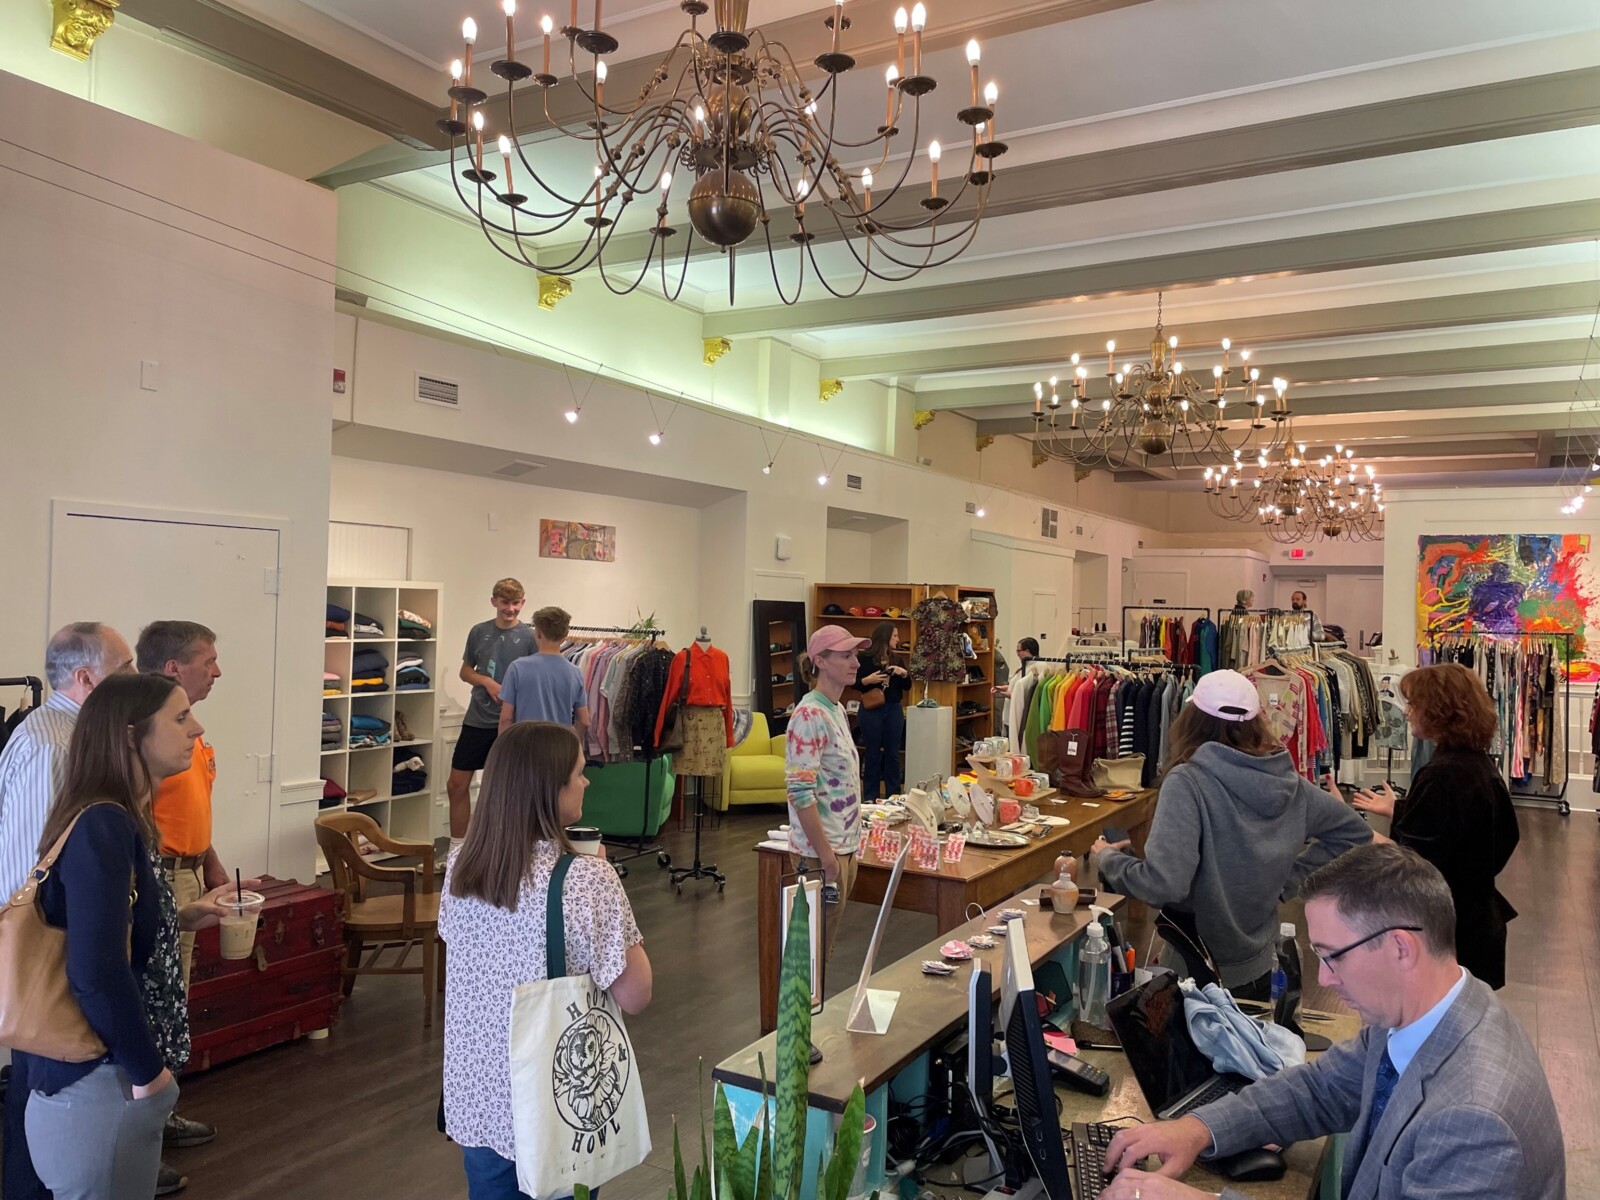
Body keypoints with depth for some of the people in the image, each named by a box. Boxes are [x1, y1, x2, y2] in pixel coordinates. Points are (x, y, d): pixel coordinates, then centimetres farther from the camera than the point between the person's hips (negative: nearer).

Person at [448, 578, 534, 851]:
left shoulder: (528, 637, -5)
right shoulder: (479, 631, 3)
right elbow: (465, 671, 11)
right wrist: (487, 681, -9)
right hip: (477, 720, 3)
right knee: (457, 784, 7)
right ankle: (456, 848, 22)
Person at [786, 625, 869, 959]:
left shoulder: (836, 710, 10)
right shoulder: (810, 715, -18)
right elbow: (800, 792, -22)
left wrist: (849, 845, 15)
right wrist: (826, 855, -21)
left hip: (844, 848, 9)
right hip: (822, 853, -9)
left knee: (825, 946, 18)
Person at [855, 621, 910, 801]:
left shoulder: (896, 659, 9)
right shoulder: (865, 658, -6)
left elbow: (907, 686, 11)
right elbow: (855, 684, -5)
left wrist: (904, 673, -8)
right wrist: (868, 680, -23)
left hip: (894, 710, 5)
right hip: (871, 711, -4)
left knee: (893, 753, 8)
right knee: (873, 754, 3)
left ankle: (894, 796, 16)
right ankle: (870, 798, 12)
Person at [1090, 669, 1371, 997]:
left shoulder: (1188, 782, -23)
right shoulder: (1287, 782, -3)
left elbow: (1162, 883, -31)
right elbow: (1355, 832, 10)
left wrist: (1107, 857, -13)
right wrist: (1286, 878, 6)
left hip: (1202, 969, -5)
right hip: (1259, 964, 6)